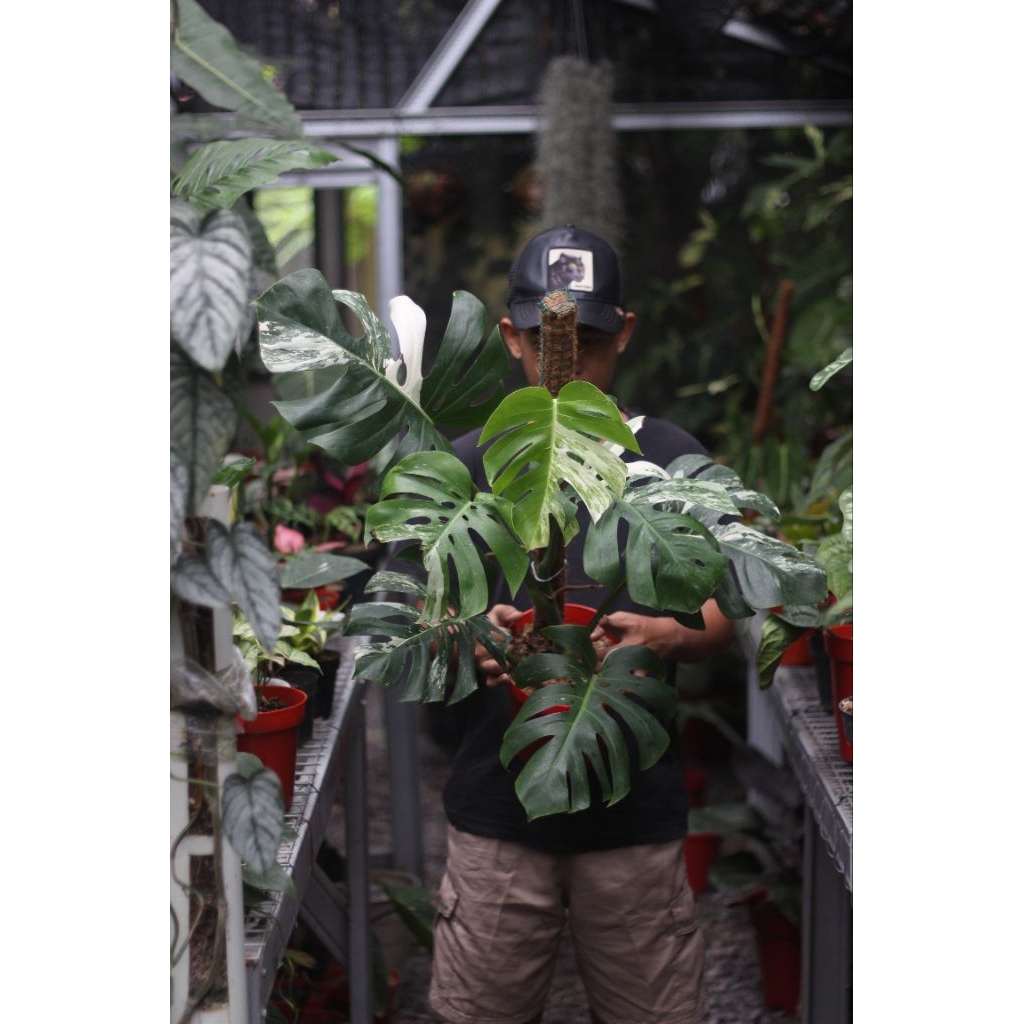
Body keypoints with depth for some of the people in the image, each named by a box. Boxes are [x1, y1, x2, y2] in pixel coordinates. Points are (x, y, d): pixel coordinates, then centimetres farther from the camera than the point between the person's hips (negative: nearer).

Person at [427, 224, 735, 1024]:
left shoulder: (674, 461, 4)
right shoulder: (467, 465, 5)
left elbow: (724, 615, 6)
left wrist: (667, 636, -16)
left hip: (639, 801, 0)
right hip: (499, 800, 0)